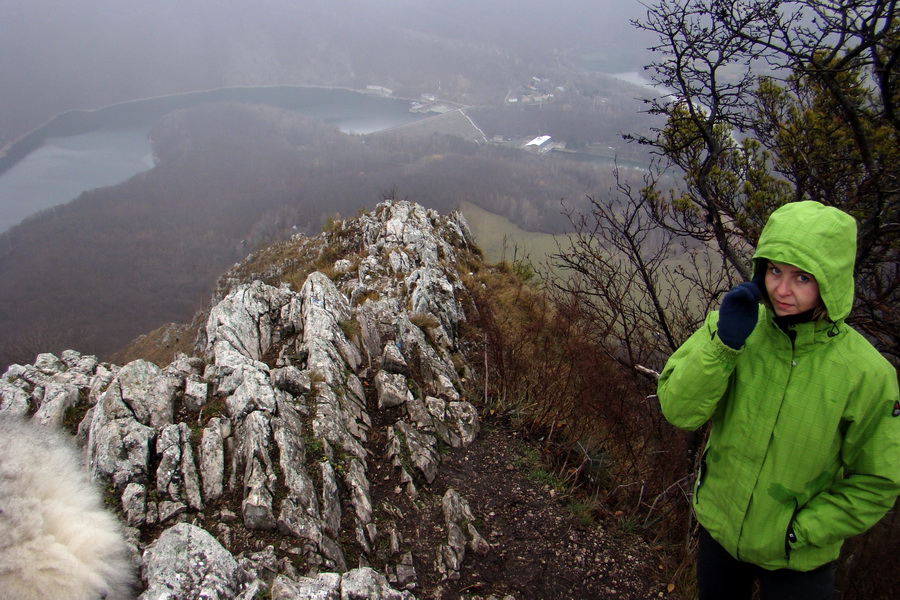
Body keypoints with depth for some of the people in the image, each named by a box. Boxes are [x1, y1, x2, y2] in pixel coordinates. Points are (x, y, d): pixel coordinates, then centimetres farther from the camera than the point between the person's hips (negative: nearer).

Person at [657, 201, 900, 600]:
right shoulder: (729, 325, -13)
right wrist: (725, 343, -30)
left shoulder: (866, 373, -19)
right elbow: (678, 412, -20)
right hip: (718, 530, 3)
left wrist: (800, 531, -14)